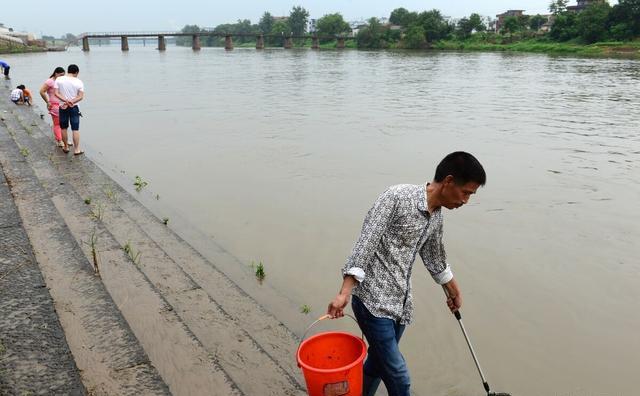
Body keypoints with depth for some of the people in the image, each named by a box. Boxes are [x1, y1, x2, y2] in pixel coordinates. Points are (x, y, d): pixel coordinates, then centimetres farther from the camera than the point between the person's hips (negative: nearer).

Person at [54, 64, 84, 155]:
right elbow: (81, 96, -12)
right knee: (75, 129, 1)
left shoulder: (59, 79, -1)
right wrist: (72, 102, -16)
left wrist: (65, 101, -17)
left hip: (63, 107, 2)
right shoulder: (79, 82, -5)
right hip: (74, 107, -2)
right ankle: (77, 149, 1)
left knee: (63, 128, 15)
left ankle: (66, 147, 25)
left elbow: (56, 93, -10)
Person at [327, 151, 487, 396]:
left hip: (400, 305, 8)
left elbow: (435, 259, 27)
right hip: (373, 300, -8)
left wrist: (454, 292, 41)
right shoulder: (397, 197, -15)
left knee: (377, 365, 16)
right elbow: (365, 243, -20)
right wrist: (345, 292, -26)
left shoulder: (436, 218, 10)